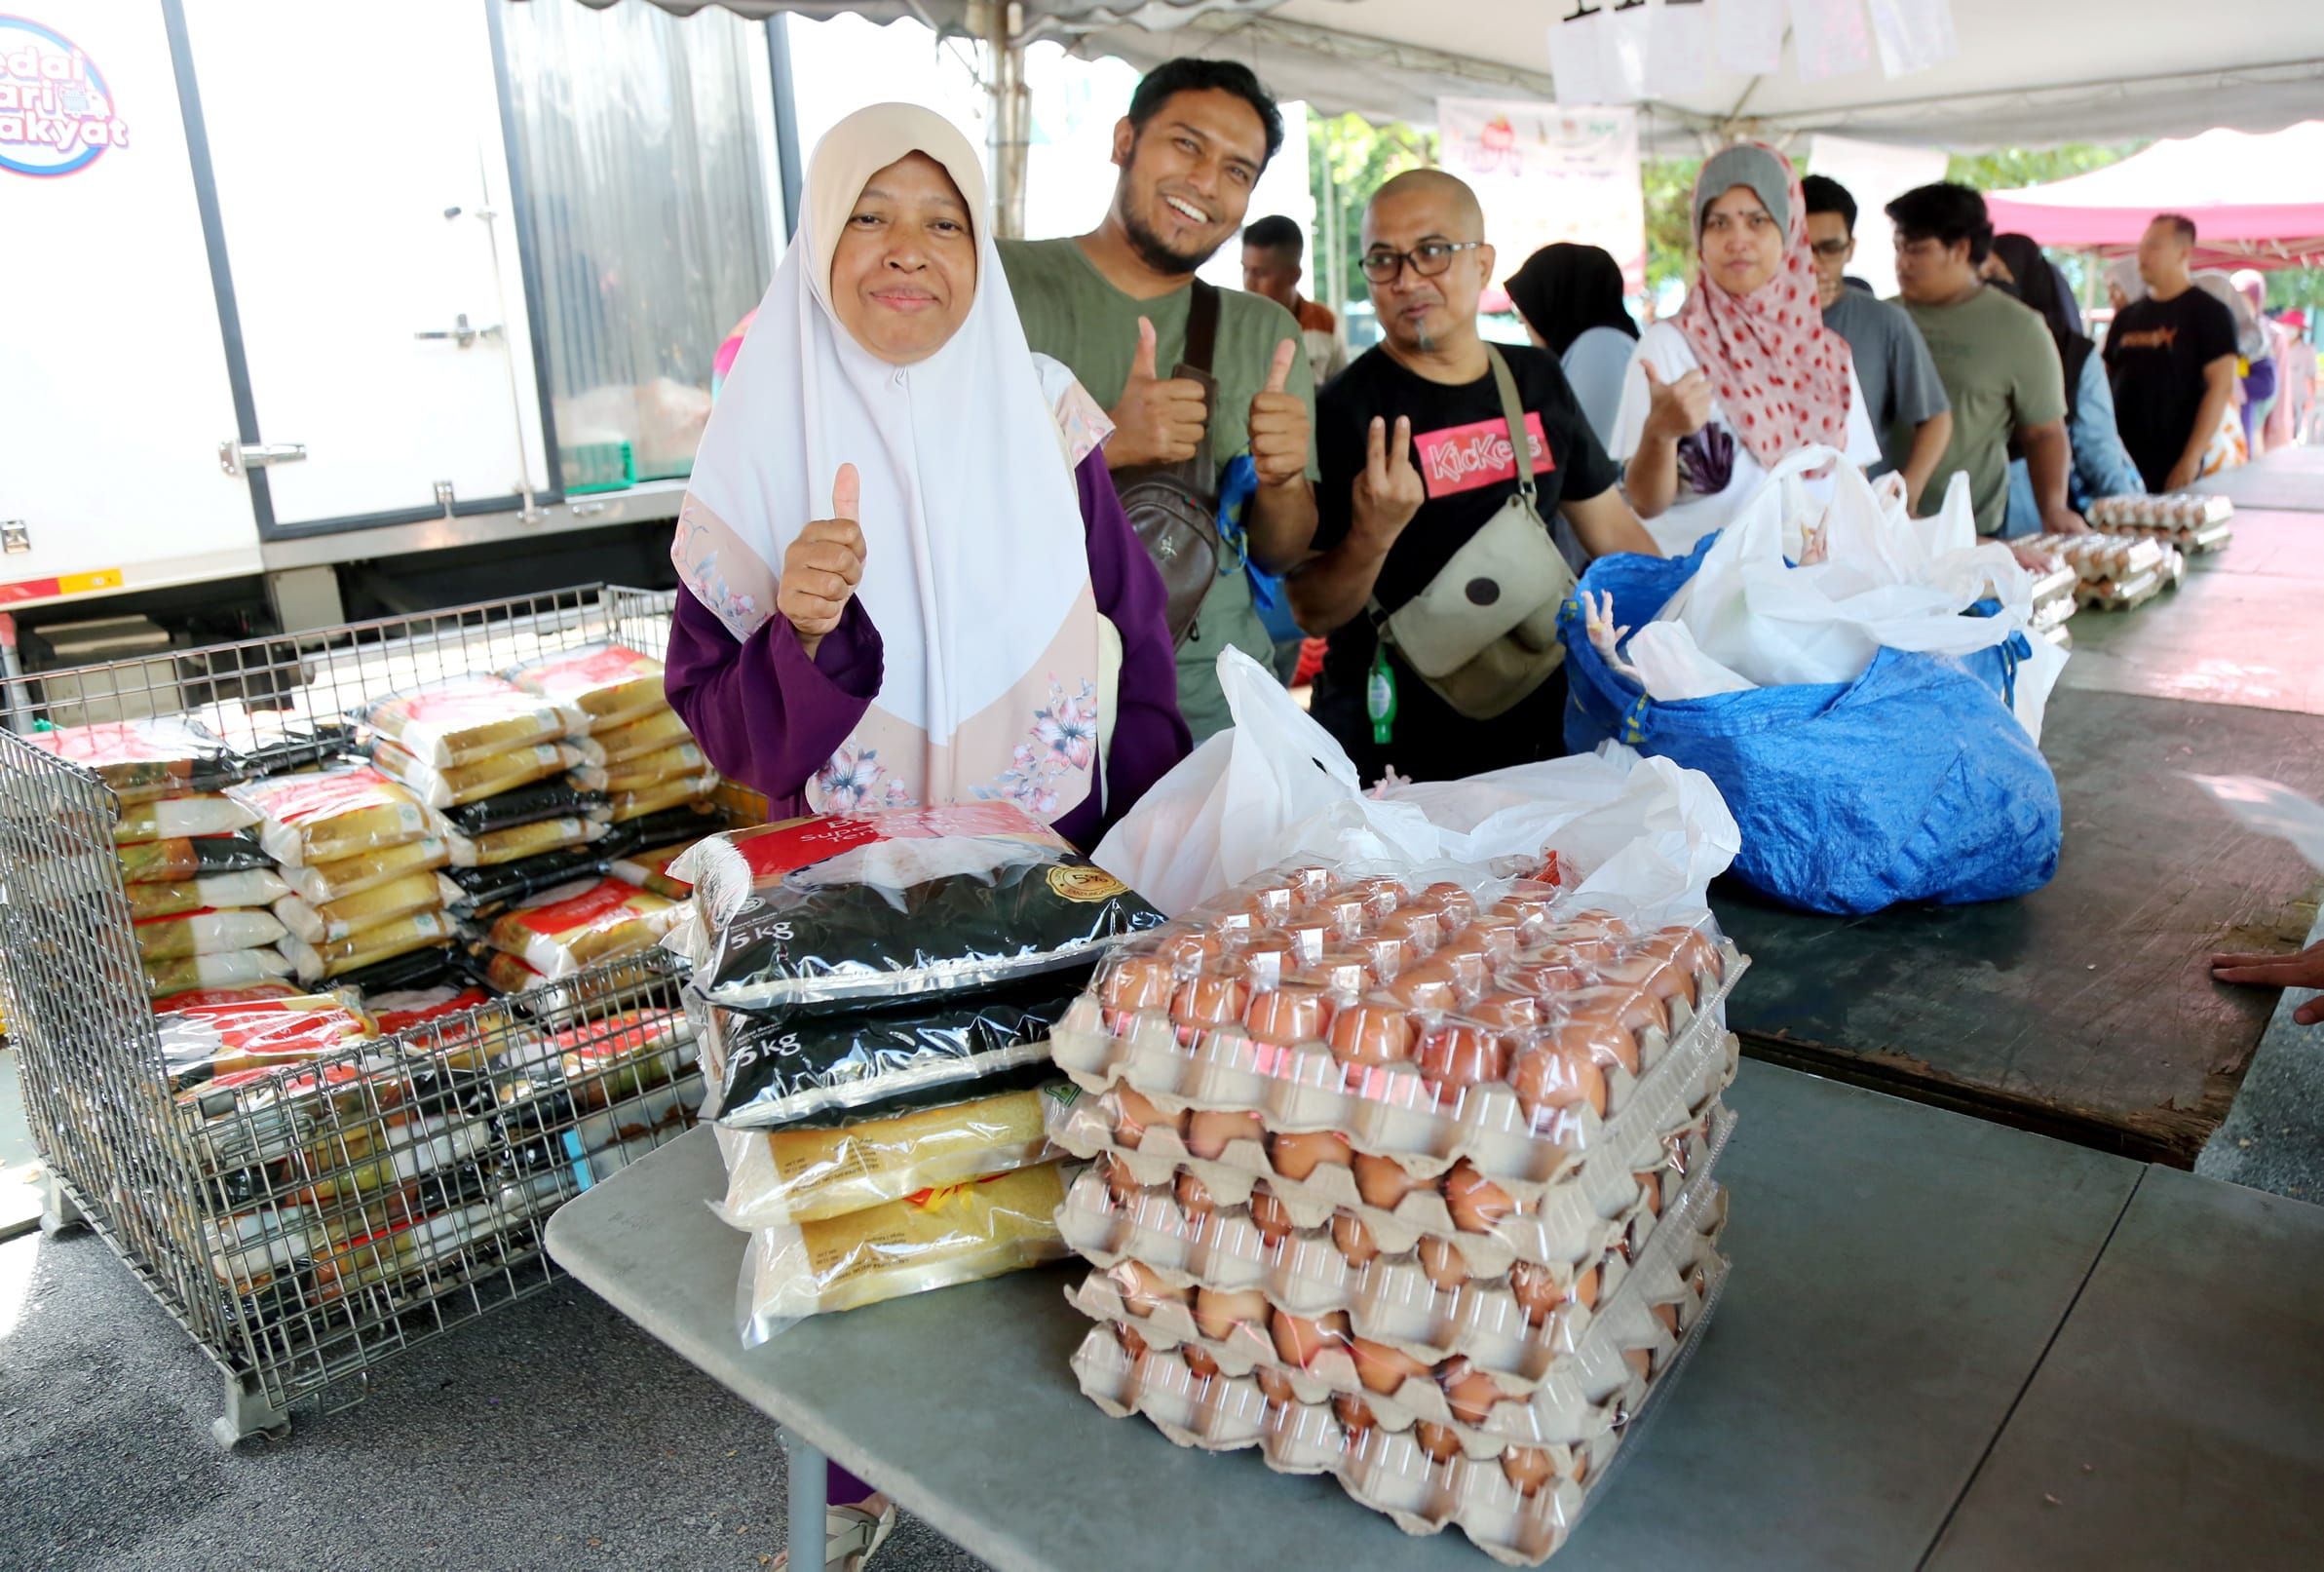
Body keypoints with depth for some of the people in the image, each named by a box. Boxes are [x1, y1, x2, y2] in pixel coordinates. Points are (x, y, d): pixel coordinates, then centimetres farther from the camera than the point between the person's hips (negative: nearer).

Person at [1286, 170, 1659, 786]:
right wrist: (1372, 535, -31)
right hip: (1395, 750, -5)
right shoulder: (1345, 410, -13)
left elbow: (1613, 532, 14)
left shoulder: (1538, 381, 4)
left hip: (1539, 726, 5)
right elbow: (1312, 613, -14)